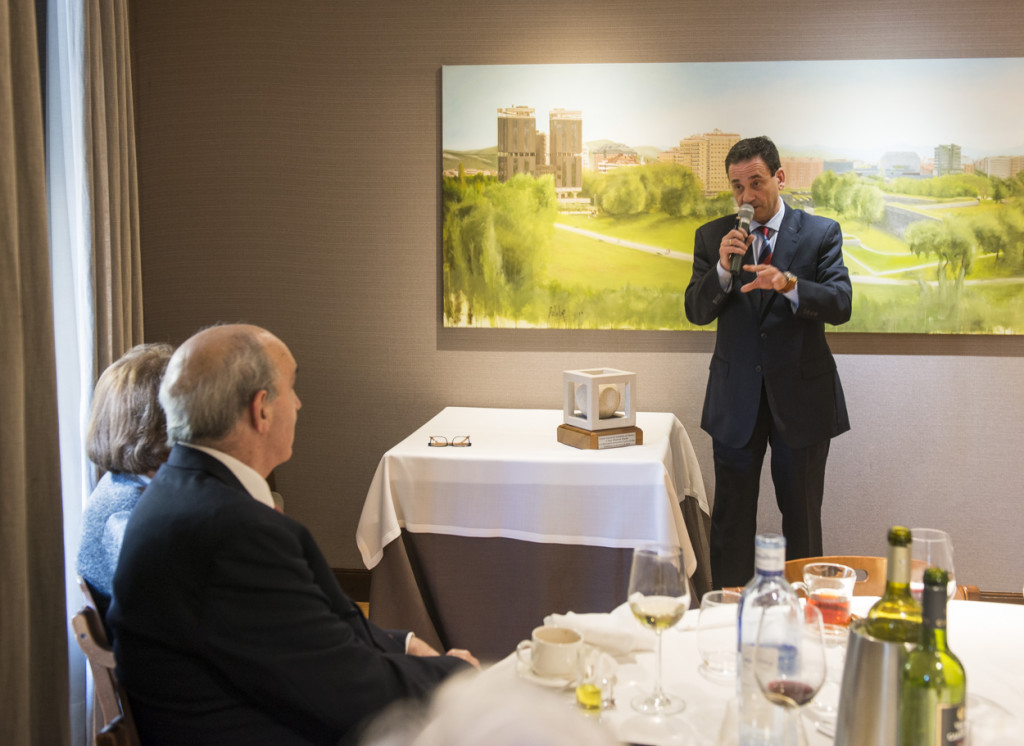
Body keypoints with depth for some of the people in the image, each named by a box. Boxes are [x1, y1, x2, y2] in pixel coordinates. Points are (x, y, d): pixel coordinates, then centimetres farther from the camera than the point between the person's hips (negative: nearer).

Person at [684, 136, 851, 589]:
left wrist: (788, 284, -31)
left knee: (802, 515, 10)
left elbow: (841, 304, -13)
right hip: (736, 398, 2)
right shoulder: (712, 237, 4)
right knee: (731, 517, 8)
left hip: (800, 395, -1)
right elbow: (696, 311, -3)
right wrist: (723, 268, -21)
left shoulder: (821, 233, -1)